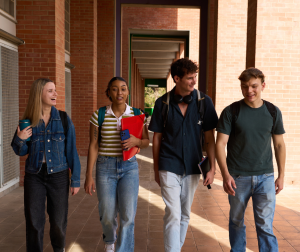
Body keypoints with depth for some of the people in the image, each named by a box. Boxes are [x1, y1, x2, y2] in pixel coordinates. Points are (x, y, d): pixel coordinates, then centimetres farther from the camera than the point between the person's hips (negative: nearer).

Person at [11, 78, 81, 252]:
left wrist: (76, 180, -2)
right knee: (34, 221, 6)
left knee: (58, 220, 10)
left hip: (58, 175, -1)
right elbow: (21, 152, 7)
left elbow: (72, 151, -3)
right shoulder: (28, 121, -2)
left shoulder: (64, 120, -5)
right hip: (34, 176, 1)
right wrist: (19, 139, -15)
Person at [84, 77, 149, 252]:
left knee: (128, 216, -7)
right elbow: (93, 146, -2)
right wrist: (89, 176, -4)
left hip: (129, 167, 1)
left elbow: (146, 142, 7)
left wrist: (137, 141, -17)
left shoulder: (137, 114, -1)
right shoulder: (99, 115, -4)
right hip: (105, 167, 0)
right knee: (108, 216, 10)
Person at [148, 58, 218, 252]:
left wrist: (212, 168, -4)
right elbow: (157, 137, 2)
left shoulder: (204, 102, -4)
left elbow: (209, 137, -1)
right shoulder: (163, 103, -5)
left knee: (185, 215, 16)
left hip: (192, 167, 2)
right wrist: (156, 169, 5)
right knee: (173, 214, -7)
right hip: (169, 166, -2)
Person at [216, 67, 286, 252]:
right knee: (236, 221, 15)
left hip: (265, 177, 1)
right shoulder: (231, 112, -5)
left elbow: (279, 145, 9)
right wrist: (225, 174, -17)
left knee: (265, 226, -1)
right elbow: (220, 143, -8)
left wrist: (281, 176, 7)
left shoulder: (273, 112, 2)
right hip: (237, 177, 0)